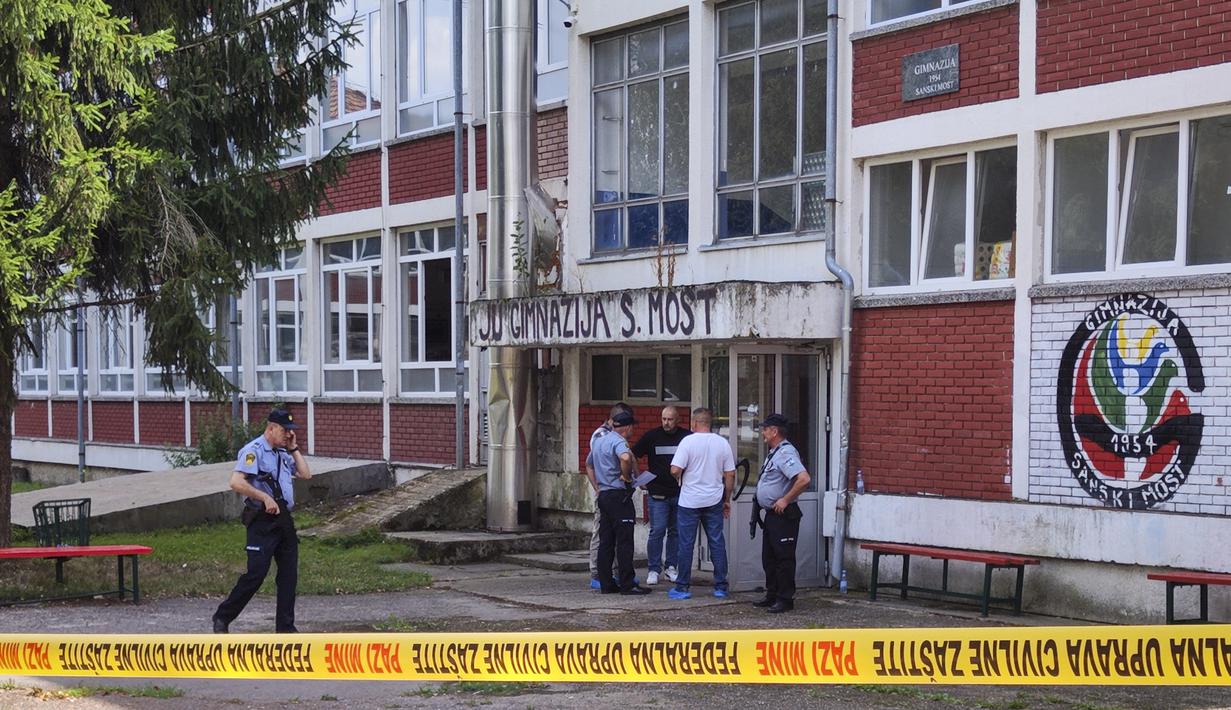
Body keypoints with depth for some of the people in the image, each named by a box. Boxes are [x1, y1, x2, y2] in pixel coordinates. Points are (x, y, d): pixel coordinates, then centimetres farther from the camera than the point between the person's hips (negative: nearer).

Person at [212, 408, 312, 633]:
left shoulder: (283, 453, 17)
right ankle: (222, 618, 4)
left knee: (289, 574, 6)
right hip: (262, 520, -8)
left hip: (284, 519, 8)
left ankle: (285, 626, 13)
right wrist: (265, 498, -23)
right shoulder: (253, 450, -10)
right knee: (256, 573, -10)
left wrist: (294, 449, 8)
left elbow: (305, 474, 12)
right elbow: (236, 482, -22)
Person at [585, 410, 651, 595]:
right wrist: (626, 475, -19)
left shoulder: (599, 441, 17)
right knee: (624, 542, -6)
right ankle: (627, 585, -5)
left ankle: (606, 584, 11)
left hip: (603, 495, 9)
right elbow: (625, 457, -36)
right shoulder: (619, 441, -13)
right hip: (618, 495, -9)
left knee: (605, 542, 9)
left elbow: (588, 464, 30)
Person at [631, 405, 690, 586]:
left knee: (676, 531, 9)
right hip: (658, 493, -1)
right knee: (657, 530, -5)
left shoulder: (687, 437, 0)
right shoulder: (651, 436, 0)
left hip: (680, 493, 1)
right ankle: (653, 569, 2)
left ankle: (671, 567, 19)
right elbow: (632, 456, 4)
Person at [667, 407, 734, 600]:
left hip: (690, 501, -3)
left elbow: (675, 470, -16)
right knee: (717, 543, 8)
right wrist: (727, 500, 15)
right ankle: (721, 587, 10)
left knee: (686, 544, 3)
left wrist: (681, 480, 6)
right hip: (714, 501, 3)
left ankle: (682, 587, 7)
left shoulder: (688, 441, -10)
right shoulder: (722, 443, 2)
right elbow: (730, 475, 4)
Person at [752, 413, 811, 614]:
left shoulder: (786, 453, -19)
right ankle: (772, 596, 25)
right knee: (769, 557, 15)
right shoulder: (774, 453, 15)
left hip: (783, 515, -11)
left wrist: (785, 500, -24)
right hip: (772, 514, 11)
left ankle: (785, 599, 2)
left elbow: (804, 479, -30)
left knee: (783, 558, -4)